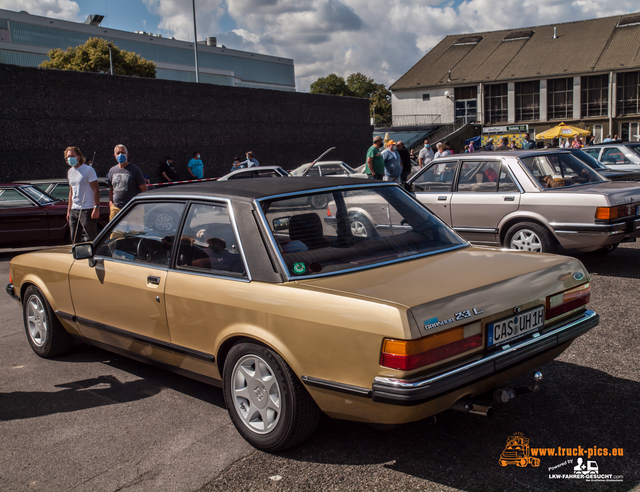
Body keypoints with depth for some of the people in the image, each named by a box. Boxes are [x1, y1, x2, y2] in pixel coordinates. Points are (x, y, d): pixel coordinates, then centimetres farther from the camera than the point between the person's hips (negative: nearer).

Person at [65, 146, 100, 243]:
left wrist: (96, 208, -18)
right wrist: (69, 210, 17)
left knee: (93, 238, -4)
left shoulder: (88, 170, -7)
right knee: (74, 240, 6)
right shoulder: (70, 172, 15)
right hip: (74, 210, 7)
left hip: (87, 209, -7)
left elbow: (96, 190, -10)